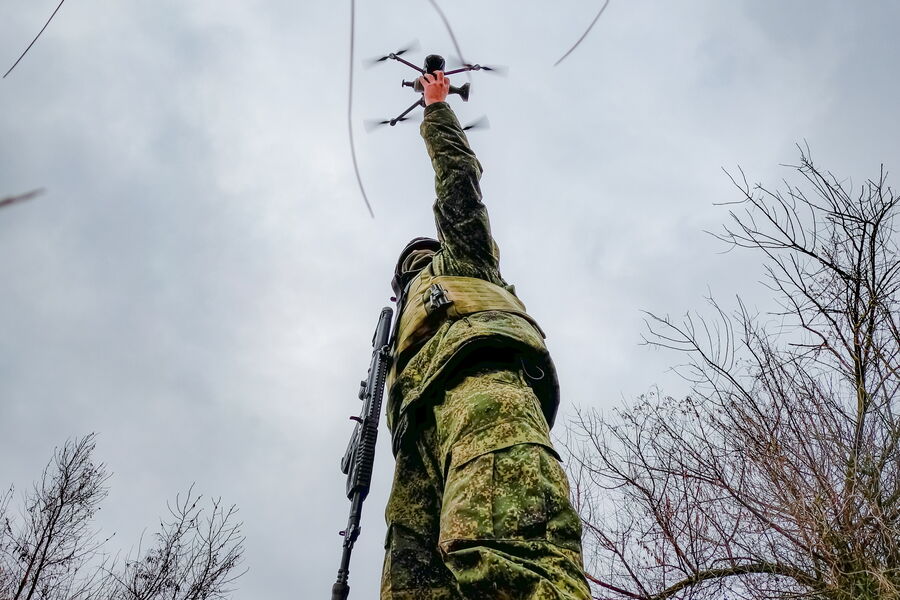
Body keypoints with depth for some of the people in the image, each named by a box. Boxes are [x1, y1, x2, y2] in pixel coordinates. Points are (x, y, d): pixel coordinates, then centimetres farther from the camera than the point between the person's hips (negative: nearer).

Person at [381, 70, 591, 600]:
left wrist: (437, 108, 49)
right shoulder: (407, 321, 48)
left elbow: (458, 171, 37)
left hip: (479, 366, -5)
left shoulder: (462, 260, 38)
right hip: (424, 420, 5)